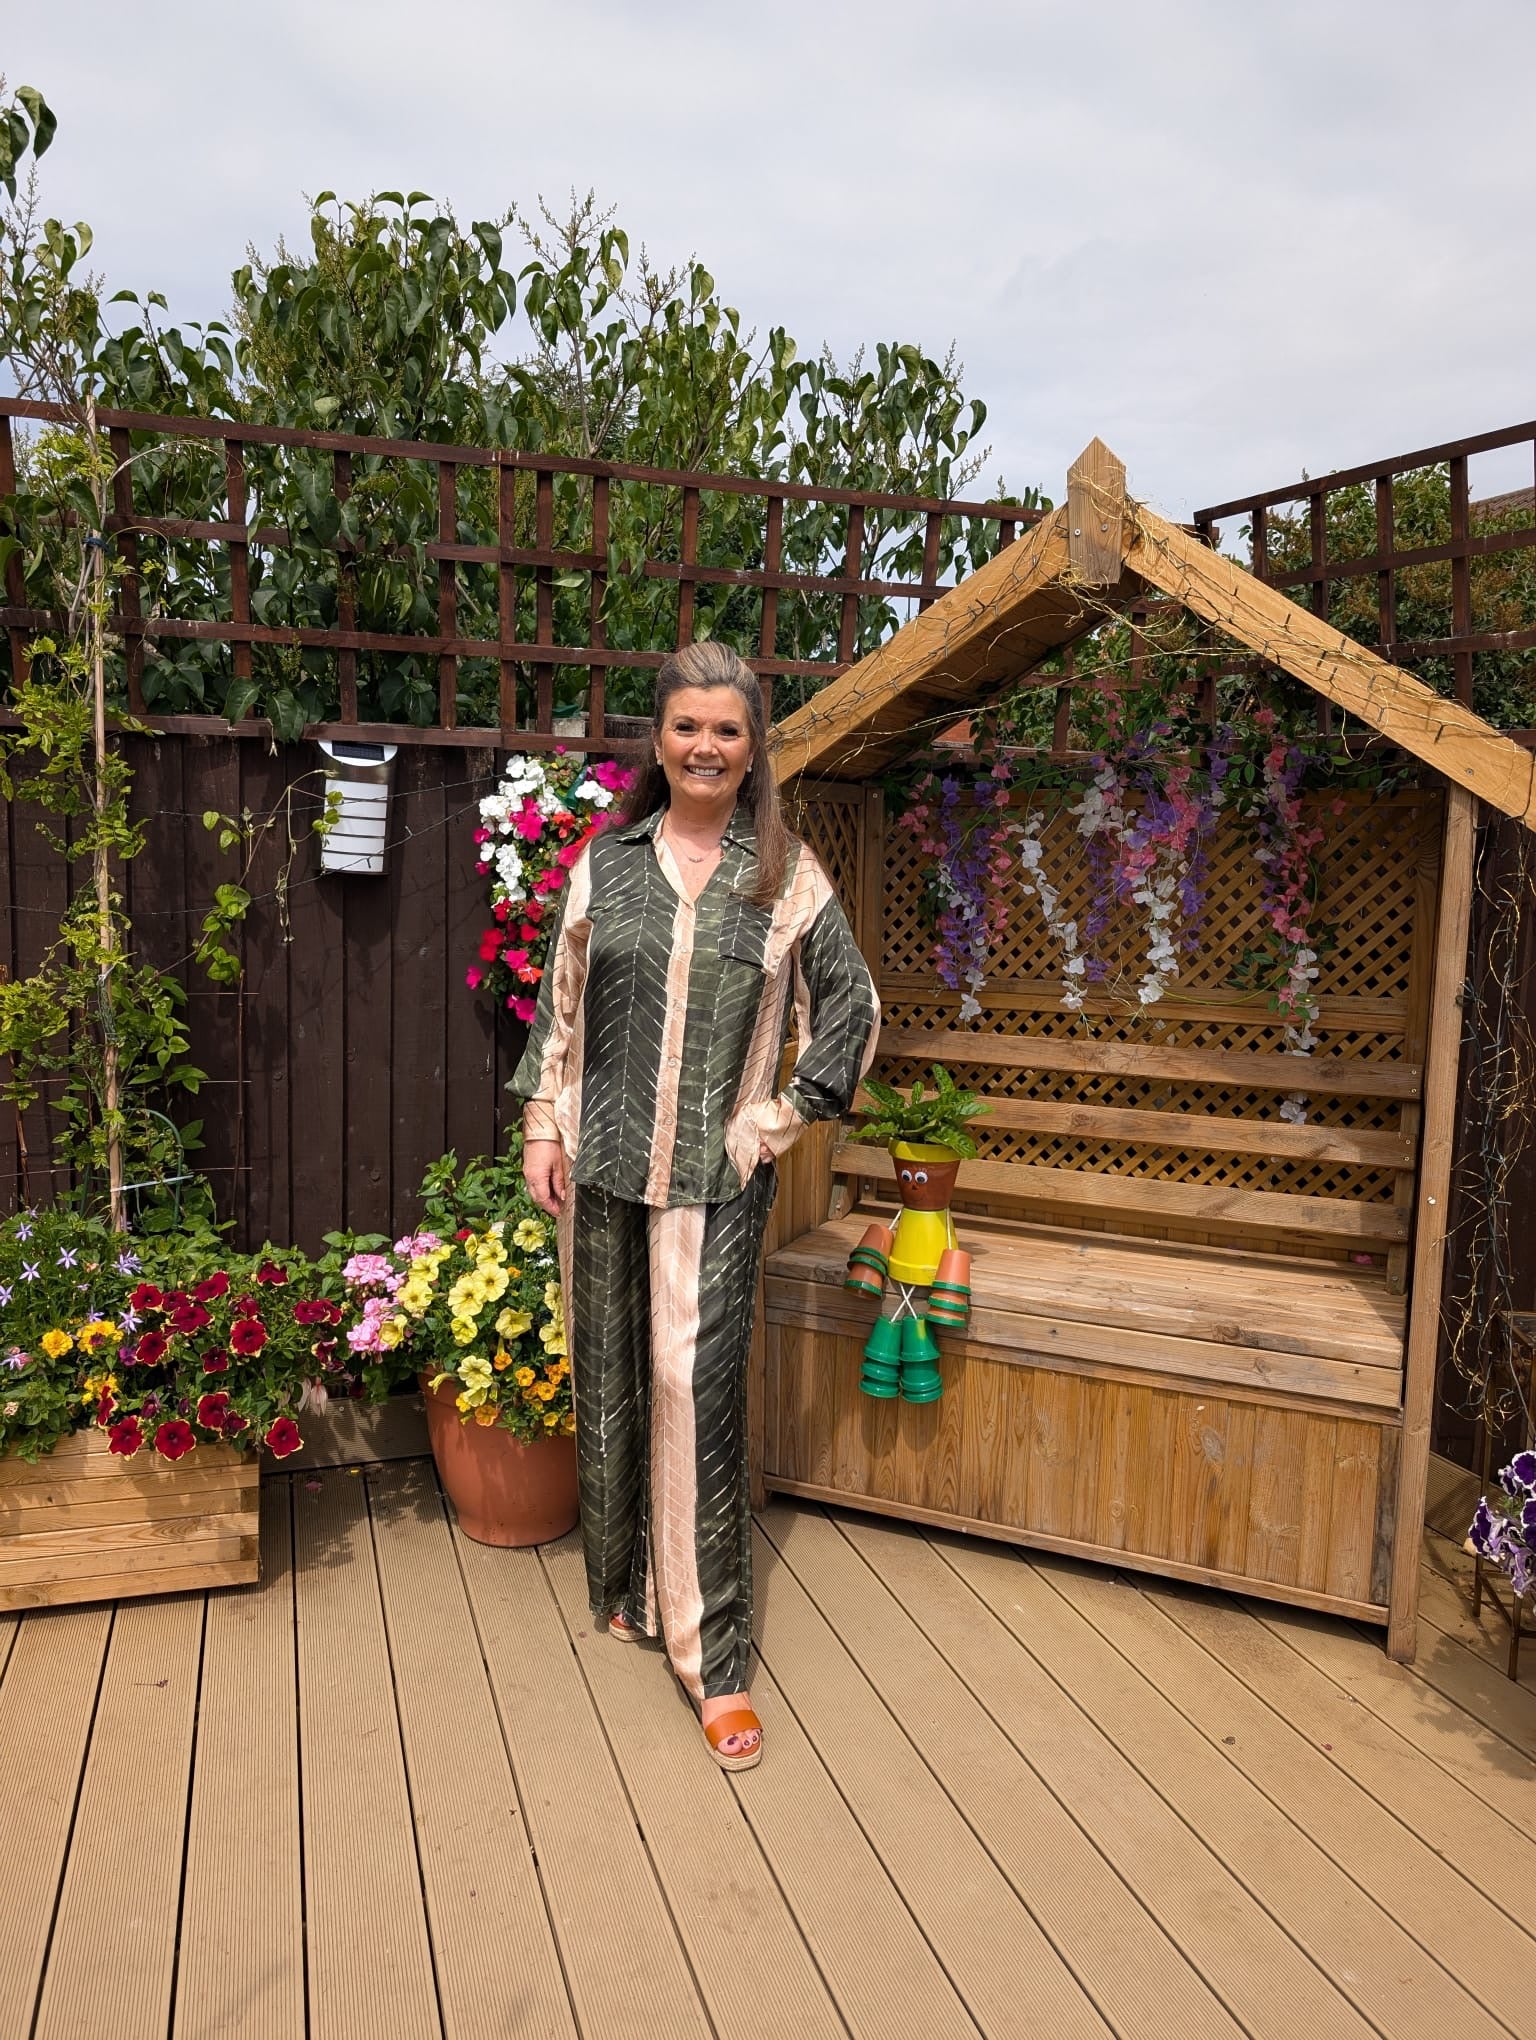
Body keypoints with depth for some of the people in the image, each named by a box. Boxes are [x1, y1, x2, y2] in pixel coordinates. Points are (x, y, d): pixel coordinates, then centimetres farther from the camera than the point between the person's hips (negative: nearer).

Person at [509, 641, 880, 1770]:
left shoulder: (787, 875, 1)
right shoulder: (607, 862, 6)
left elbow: (852, 1008, 5)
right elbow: (562, 1004, 10)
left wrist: (782, 1119, 0)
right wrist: (543, 1128, 6)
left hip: (717, 1180, -3)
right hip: (604, 1166, 3)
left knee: (699, 1392, -6)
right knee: (610, 1382, 13)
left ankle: (717, 1658, 8)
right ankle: (625, 1585, 36)